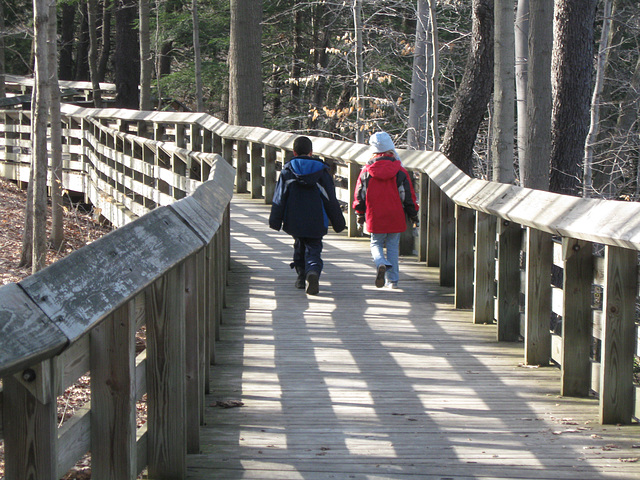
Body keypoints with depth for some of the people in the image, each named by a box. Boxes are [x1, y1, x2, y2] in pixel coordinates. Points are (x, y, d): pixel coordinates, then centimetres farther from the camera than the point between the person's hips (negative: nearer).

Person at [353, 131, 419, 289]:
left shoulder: (366, 171, -2)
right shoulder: (400, 171, -3)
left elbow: (360, 193, 5)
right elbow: (408, 195, 1)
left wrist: (359, 214, 18)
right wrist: (413, 214, 12)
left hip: (375, 217, 0)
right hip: (396, 217, 0)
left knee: (376, 244, 13)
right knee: (393, 247, 10)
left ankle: (381, 264, -19)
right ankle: (392, 279, 8)